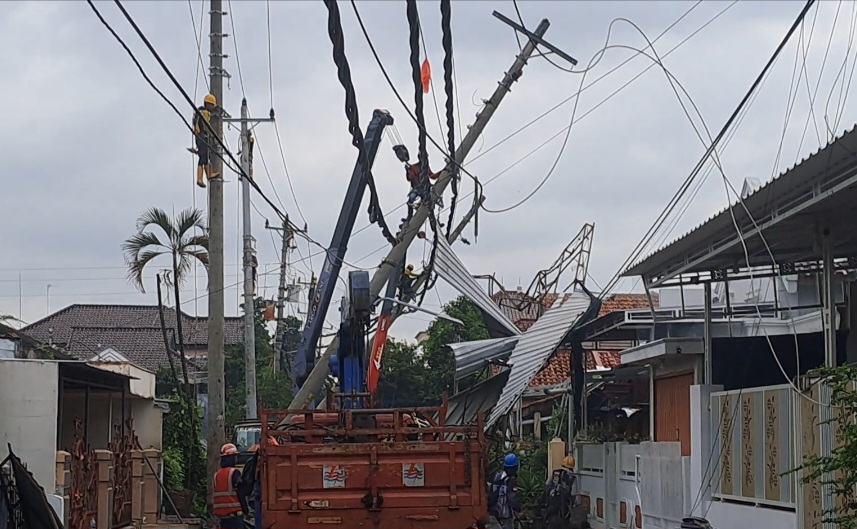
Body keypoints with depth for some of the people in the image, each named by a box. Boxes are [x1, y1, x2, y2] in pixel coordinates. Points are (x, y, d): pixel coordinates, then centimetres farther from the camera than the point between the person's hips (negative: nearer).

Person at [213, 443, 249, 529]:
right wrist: (246, 509, -1)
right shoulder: (234, 473, -9)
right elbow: (241, 494, -10)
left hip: (221, 515, 6)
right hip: (235, 514, -6)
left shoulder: (216, 475, 10)